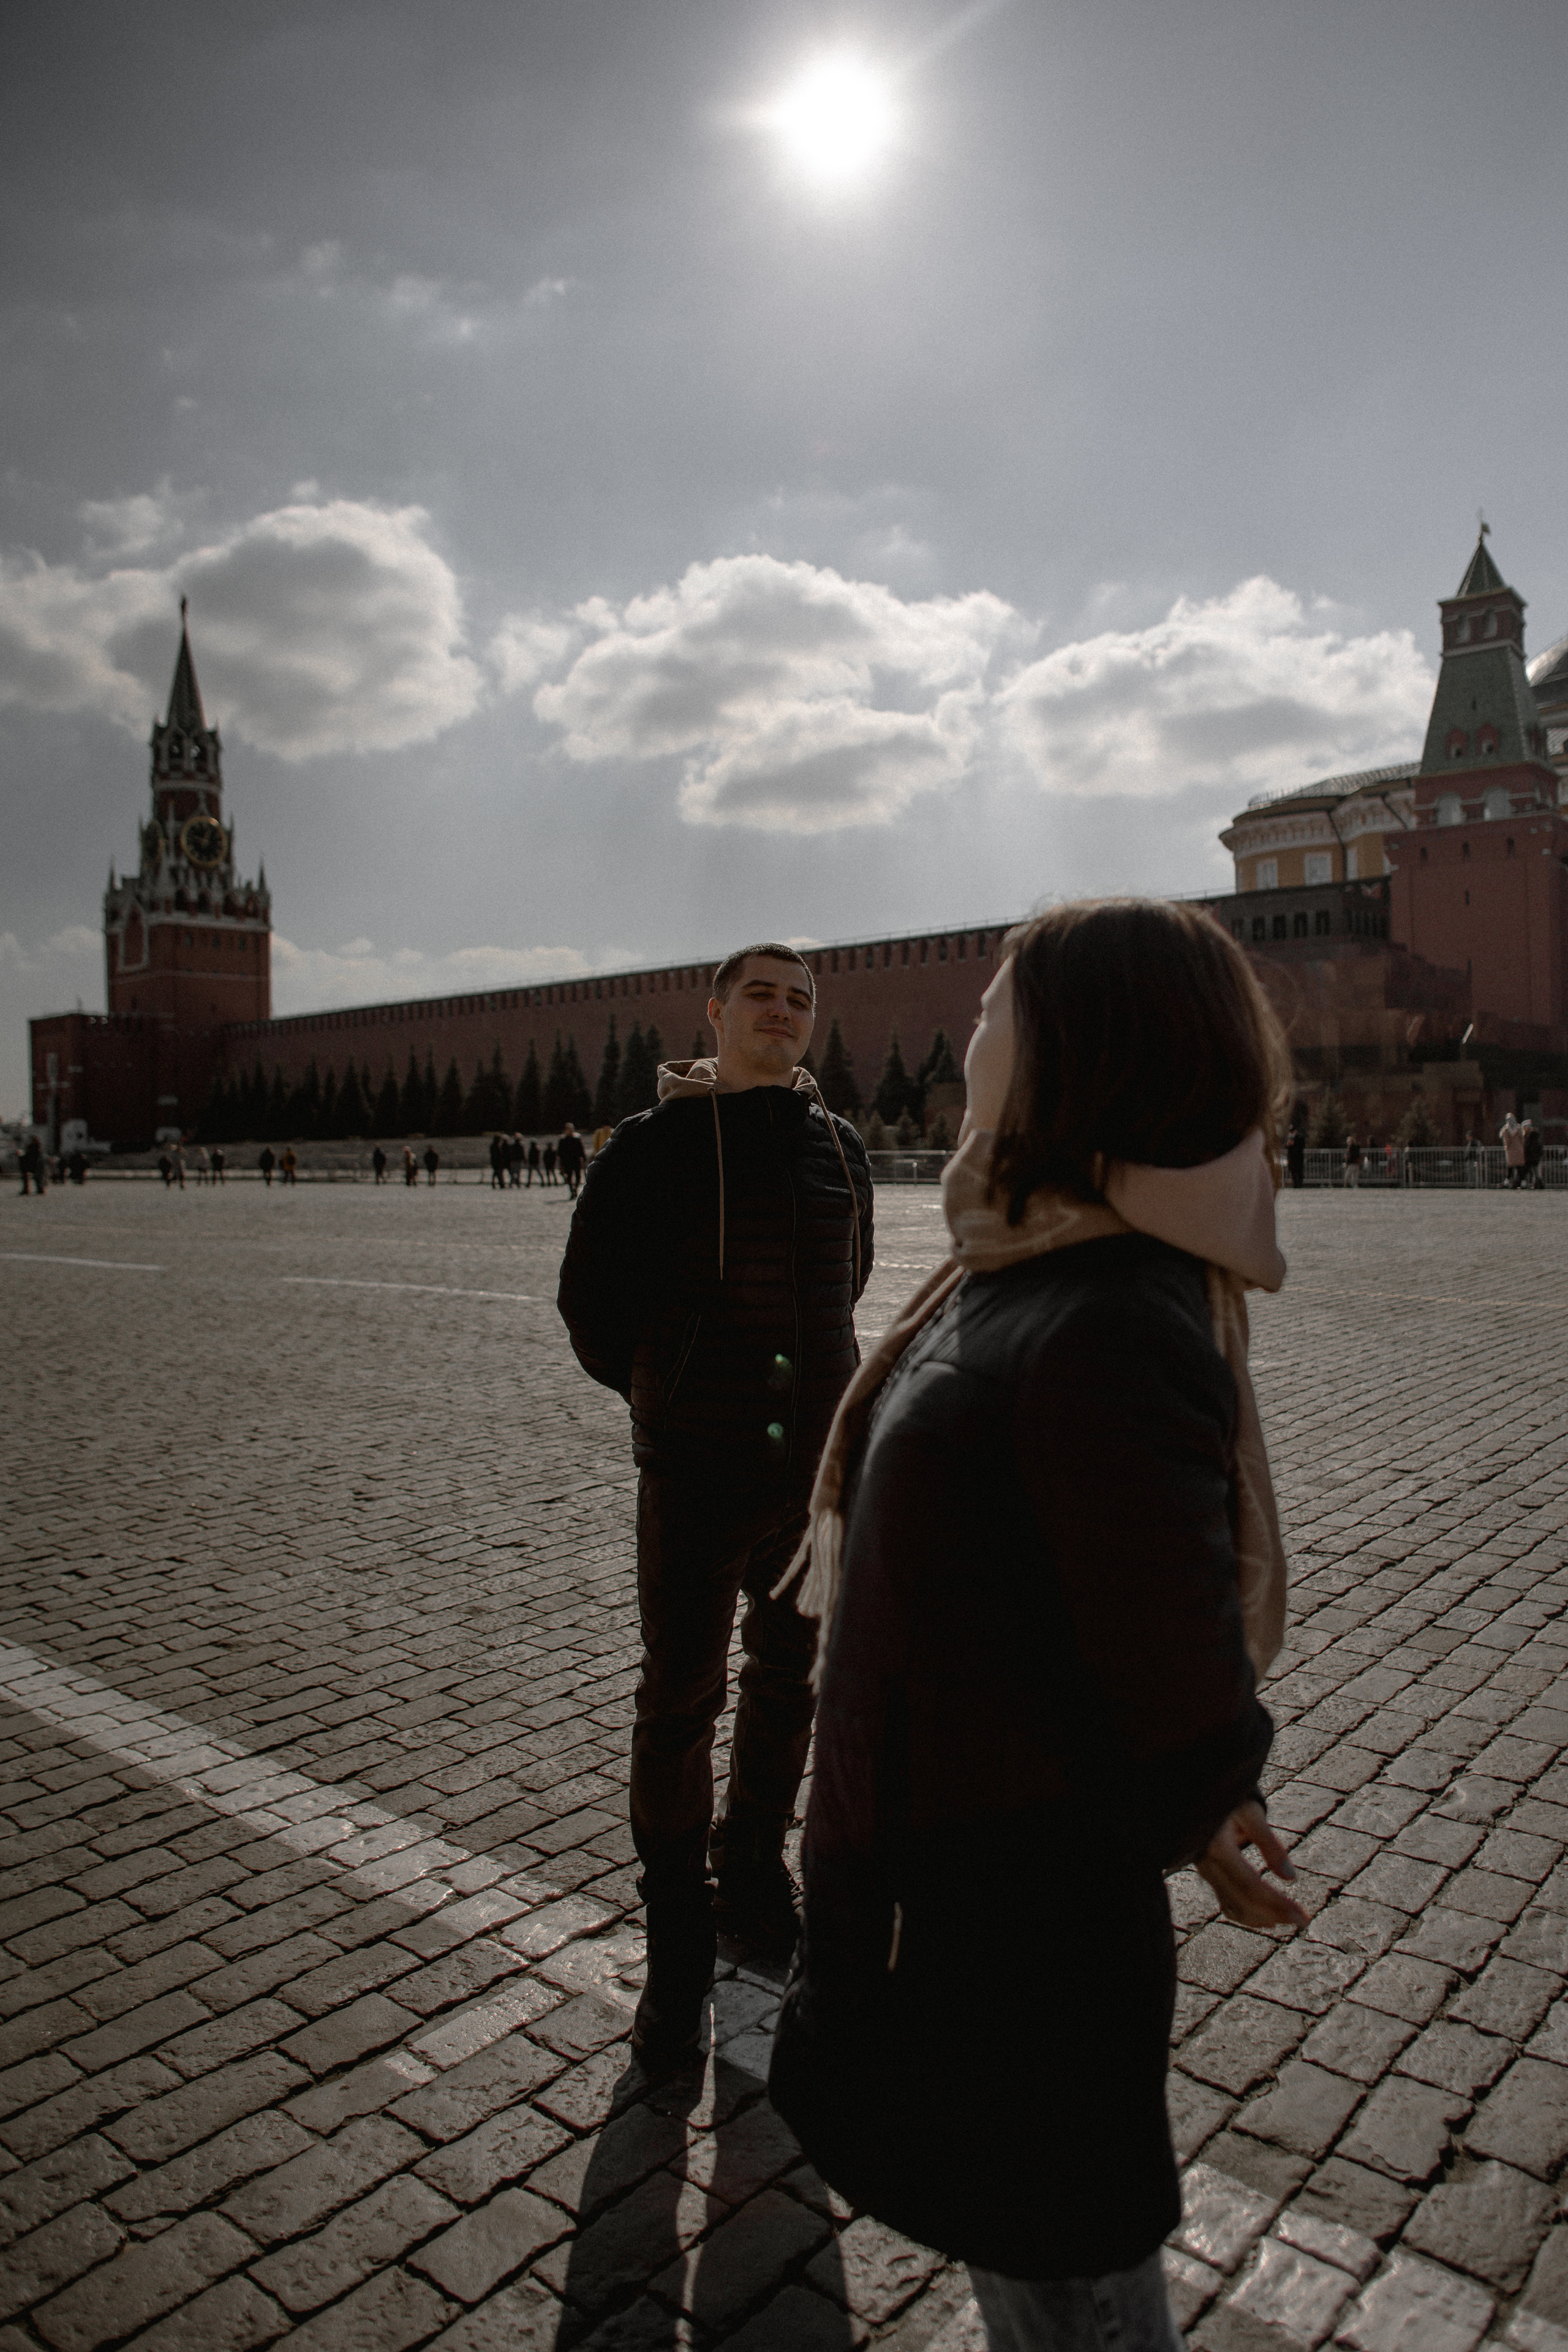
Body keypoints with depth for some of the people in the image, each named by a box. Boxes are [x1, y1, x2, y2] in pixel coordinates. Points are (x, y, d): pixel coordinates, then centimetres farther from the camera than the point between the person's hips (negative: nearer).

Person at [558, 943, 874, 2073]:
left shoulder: (841, 1146, 5)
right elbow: (592, 1293, 1)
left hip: (819, 1462, 4)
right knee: (679, 1700, 3)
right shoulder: (654, 1145, -7)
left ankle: (756, 1856, 41)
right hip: (695, 1471, -4)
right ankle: (678, 1944, 20)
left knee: (789, 1682, 18)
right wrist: (654, 1384, 5)